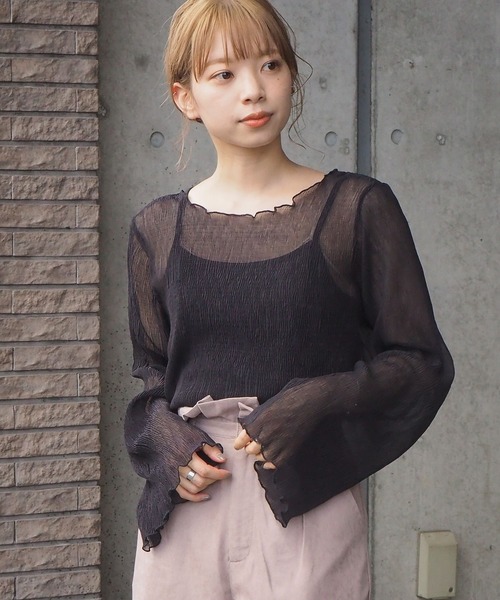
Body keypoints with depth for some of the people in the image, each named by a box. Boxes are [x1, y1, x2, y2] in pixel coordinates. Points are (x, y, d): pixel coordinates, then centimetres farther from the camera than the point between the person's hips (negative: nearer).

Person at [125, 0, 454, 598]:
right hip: (186, 509, 2)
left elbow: (423, 362, -1)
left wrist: (315, 401, -15)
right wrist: (168, 443, -4)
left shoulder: (358, 208, -2)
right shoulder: (157, 228, 6)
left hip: (310, 509, -2)